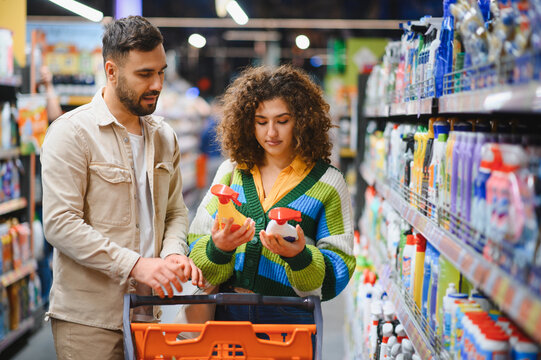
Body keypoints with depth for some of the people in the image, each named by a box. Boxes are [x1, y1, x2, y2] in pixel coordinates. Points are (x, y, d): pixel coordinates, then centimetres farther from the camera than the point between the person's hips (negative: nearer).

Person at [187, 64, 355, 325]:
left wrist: (300, 255, -17)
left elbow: (338, 273, 1)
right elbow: (195, 251, 7)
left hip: (289, 314, -2)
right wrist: (218, 248, -14)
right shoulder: (230, 171, 10)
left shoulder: (328, 182, 4)